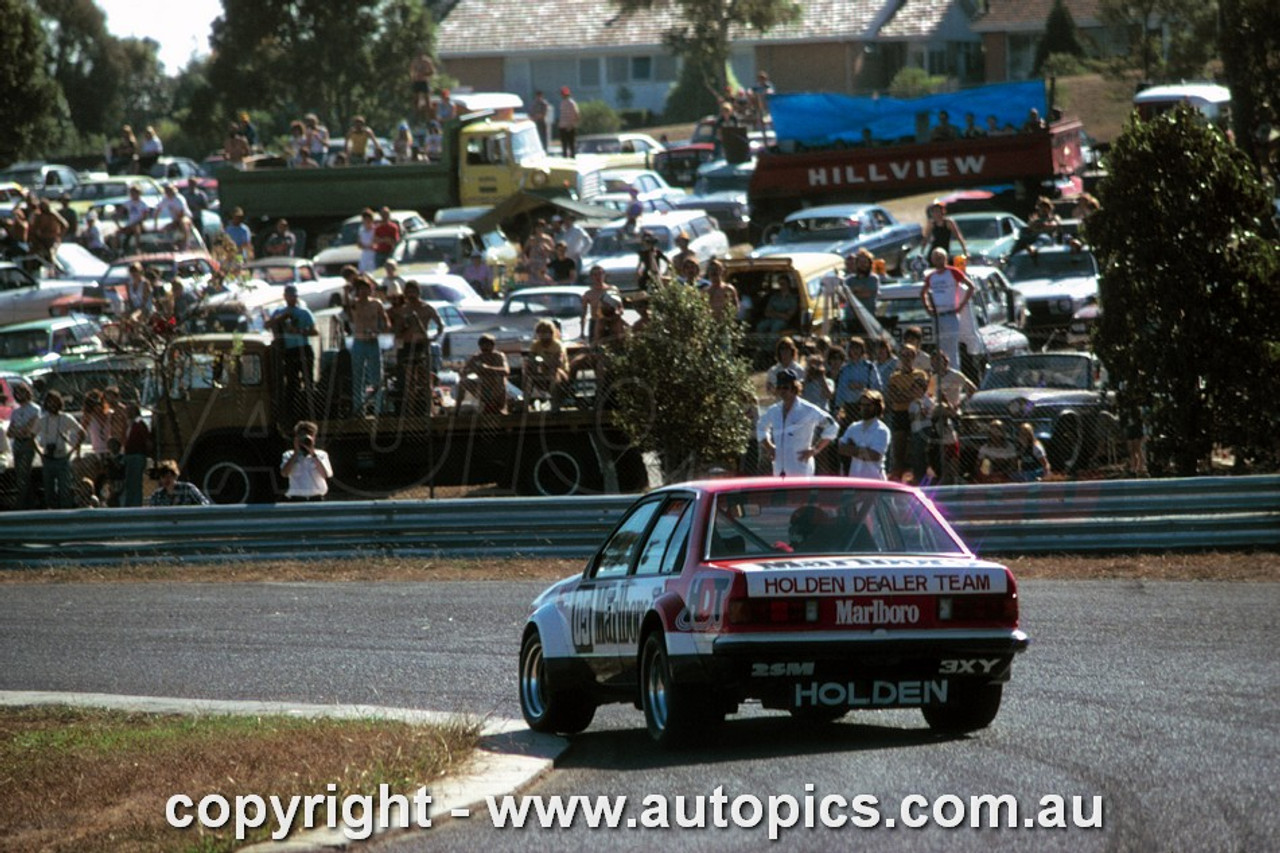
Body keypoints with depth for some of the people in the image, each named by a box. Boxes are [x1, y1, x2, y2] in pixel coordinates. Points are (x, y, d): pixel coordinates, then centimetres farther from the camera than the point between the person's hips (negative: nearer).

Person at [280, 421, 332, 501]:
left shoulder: (321, 455, 9)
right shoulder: (289, 456, 9)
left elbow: (326, 474, -7)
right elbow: (284, 473, -8)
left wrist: (313, 454, -10)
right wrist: (296, 453, -5)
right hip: (296, 500, 0)